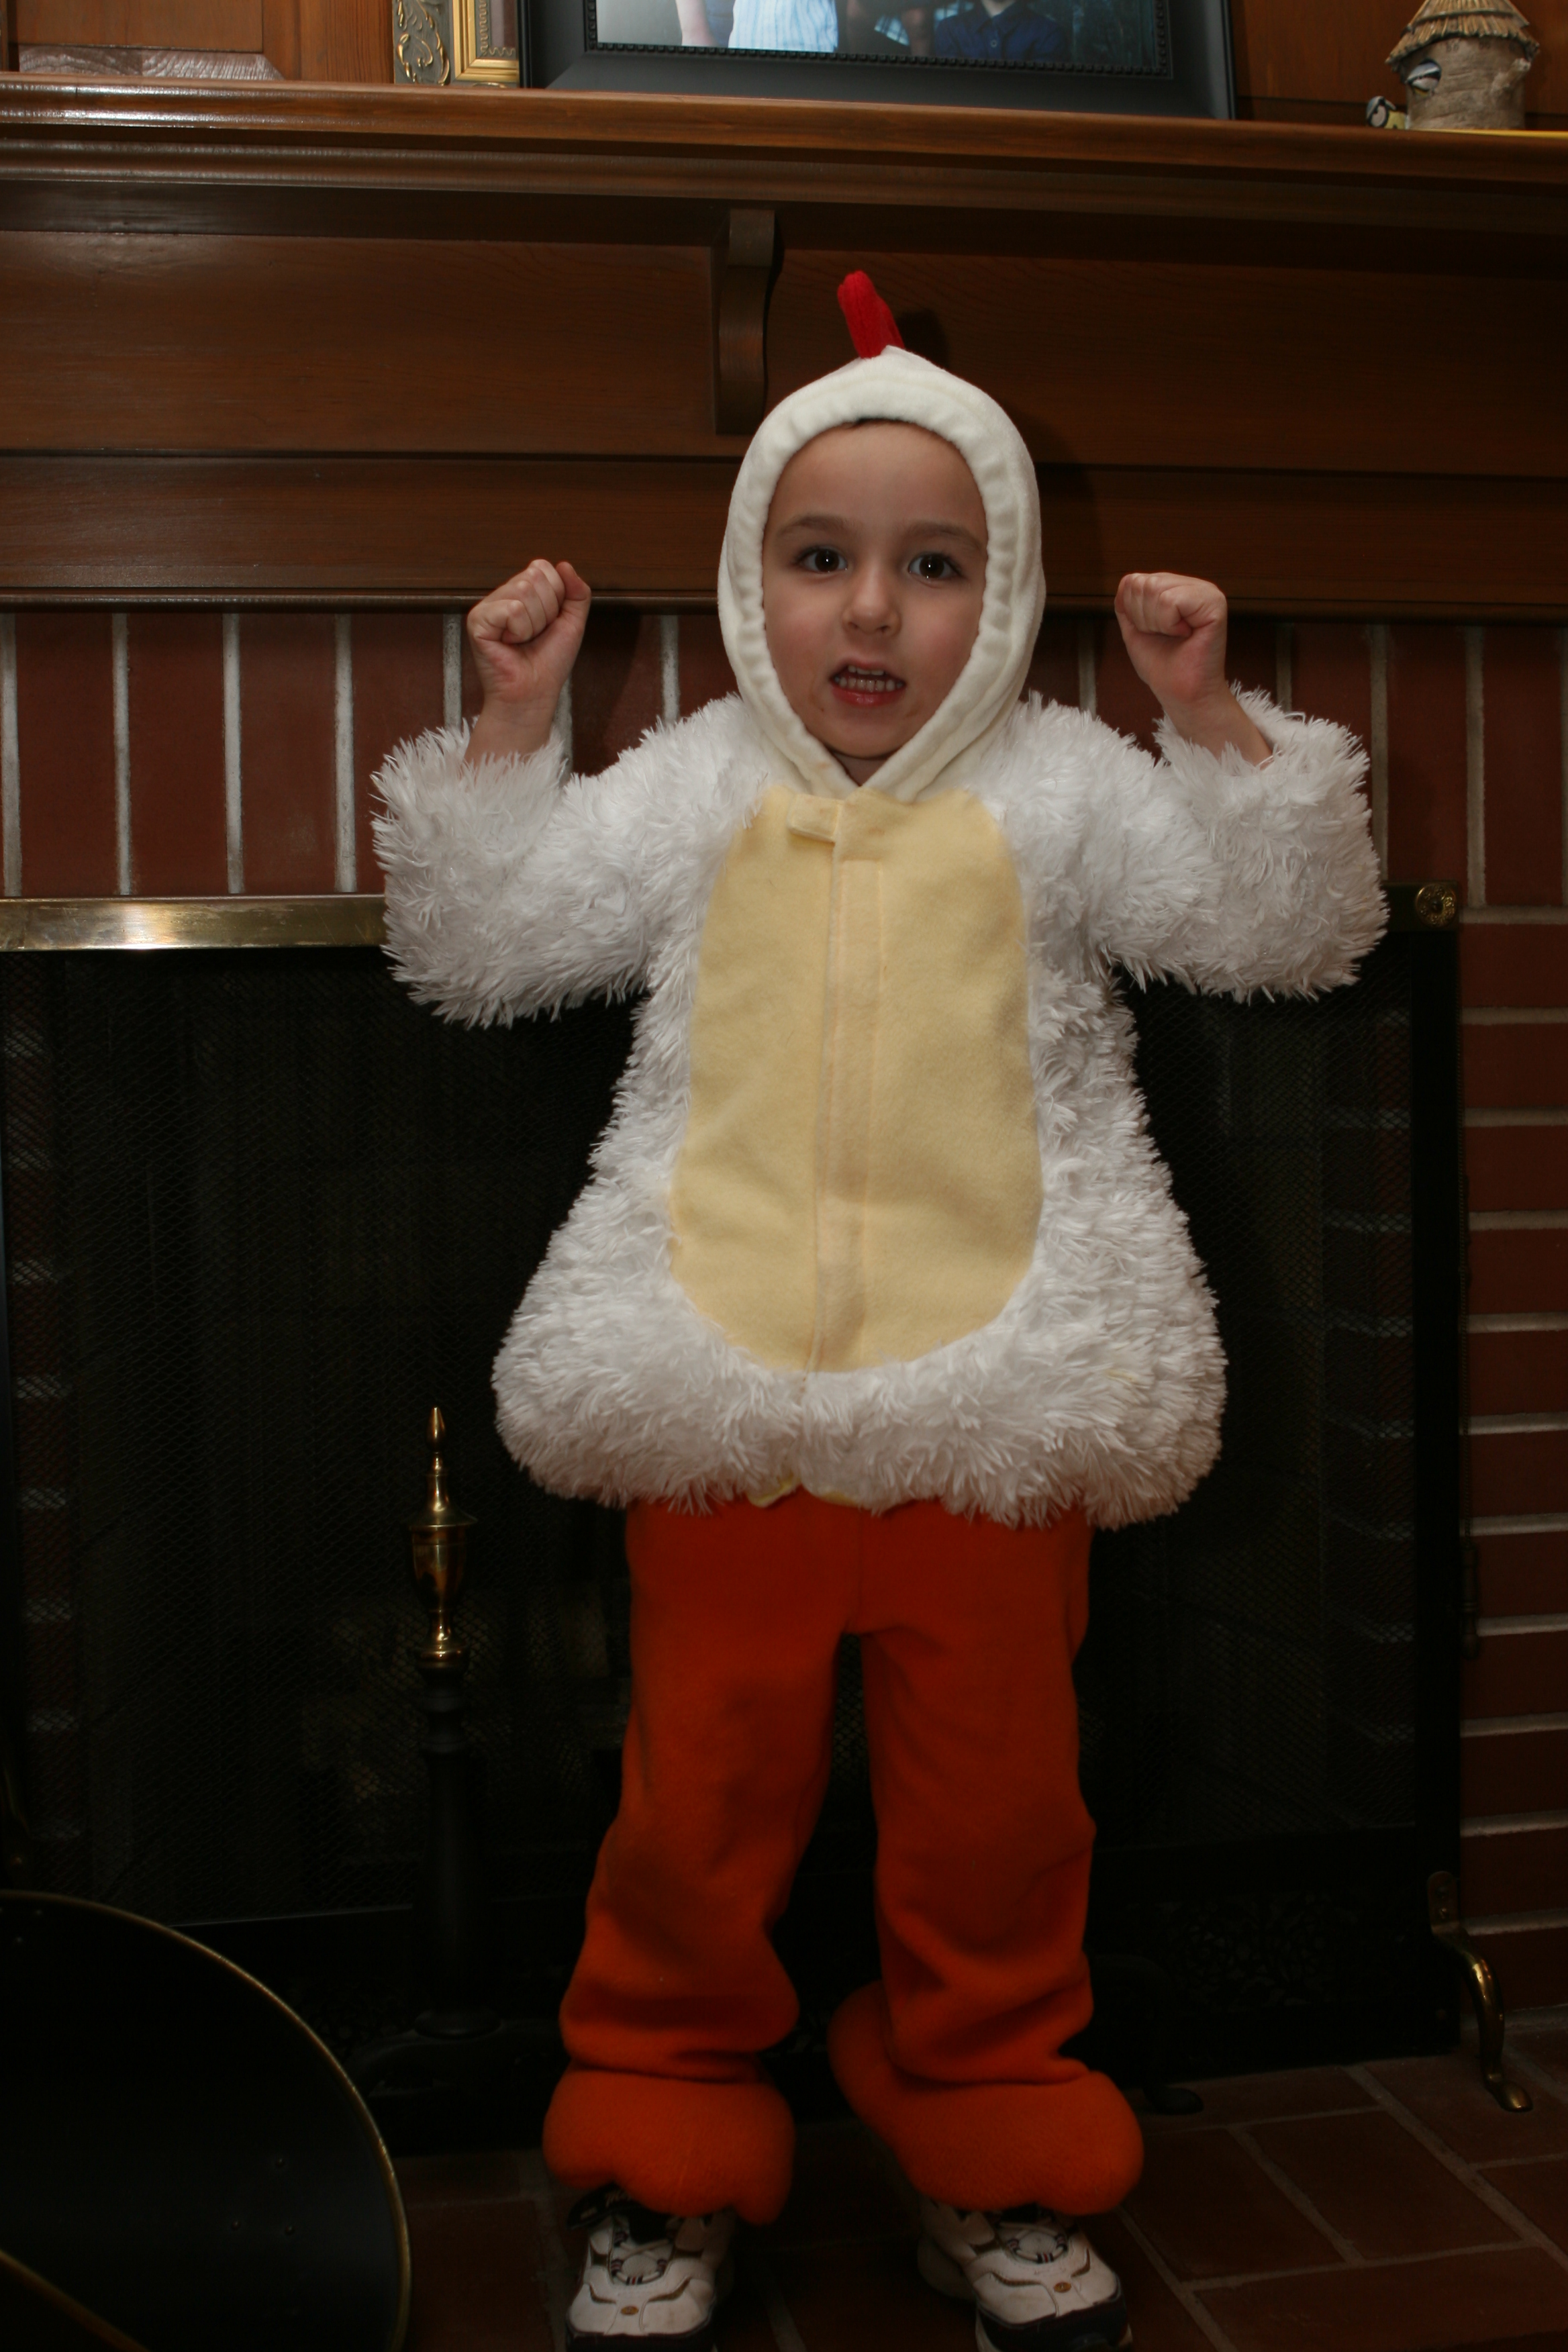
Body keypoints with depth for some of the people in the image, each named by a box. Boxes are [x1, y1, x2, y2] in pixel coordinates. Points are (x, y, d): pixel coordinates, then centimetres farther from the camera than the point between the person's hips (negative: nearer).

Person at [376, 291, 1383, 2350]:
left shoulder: (1060, 791, 5)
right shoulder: (692, 792, 7)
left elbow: (1290, 933, 5)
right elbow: (477, 949, 10)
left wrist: (1212, 712, -3)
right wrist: (511, 726, 4)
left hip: (992, 1405, 0)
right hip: (724, 1406, 1)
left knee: (996, 1808, 11)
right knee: (702, 1796, 9)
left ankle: (999, 2168, 32)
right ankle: (665, 2174, 29)